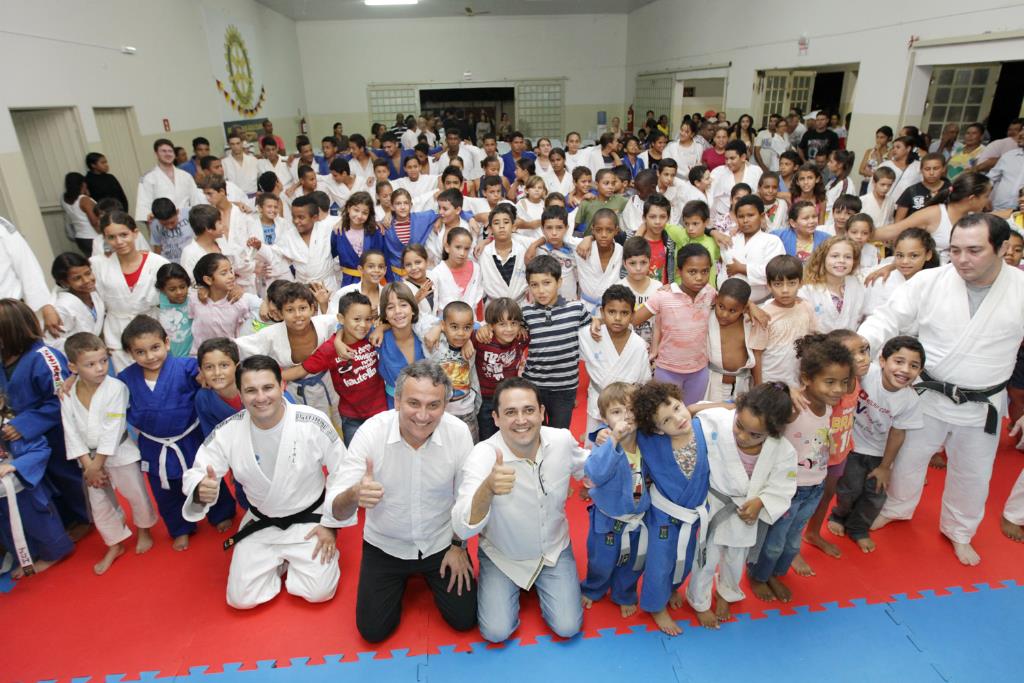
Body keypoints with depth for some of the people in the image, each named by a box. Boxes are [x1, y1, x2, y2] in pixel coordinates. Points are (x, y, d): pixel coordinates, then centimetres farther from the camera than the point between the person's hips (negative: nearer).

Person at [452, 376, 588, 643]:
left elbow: (584, 465, 5)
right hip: (502, 556, -2)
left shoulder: (562, 439, -21)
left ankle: (541, 582, 28)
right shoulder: (483, 456, -31)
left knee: (567, 627, -2)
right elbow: (463, 529, -42)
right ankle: (509, 586, 24)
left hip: (554, 548, 2)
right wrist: (487, 488, -61)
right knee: (496, 632, -6)